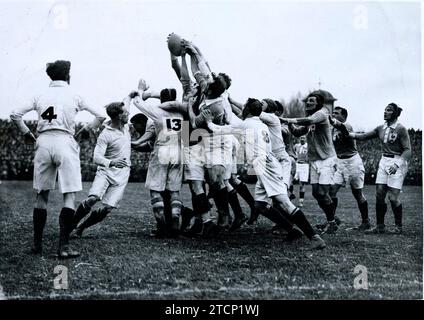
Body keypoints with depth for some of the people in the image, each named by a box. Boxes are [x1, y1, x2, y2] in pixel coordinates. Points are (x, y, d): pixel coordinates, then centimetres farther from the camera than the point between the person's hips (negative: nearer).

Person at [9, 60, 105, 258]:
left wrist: (26, 133, 24)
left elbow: (15, 115, 11)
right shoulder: (74, 97, 8)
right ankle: (63, 246, -8)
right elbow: (100, 117, 10)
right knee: (70, 196, -1)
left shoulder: (40, 96, 13)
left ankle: (37, 244, 16)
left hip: (43, 143, 3)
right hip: (64, 142, -3)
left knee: (42, 195, 12)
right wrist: (86, 128, 24)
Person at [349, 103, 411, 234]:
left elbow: (407, 150, -13)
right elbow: (364, 136, 17)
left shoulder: (401, 129, -10)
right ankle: (380, 226, 10)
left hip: (398, 162, -6)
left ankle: (398, 226, 11)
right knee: (379, 195, 1)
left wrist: (396, 164, -25)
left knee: (393, 197, -9)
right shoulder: (381, 128, 9)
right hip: (384, 161, 6)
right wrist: (348, 134, 5)